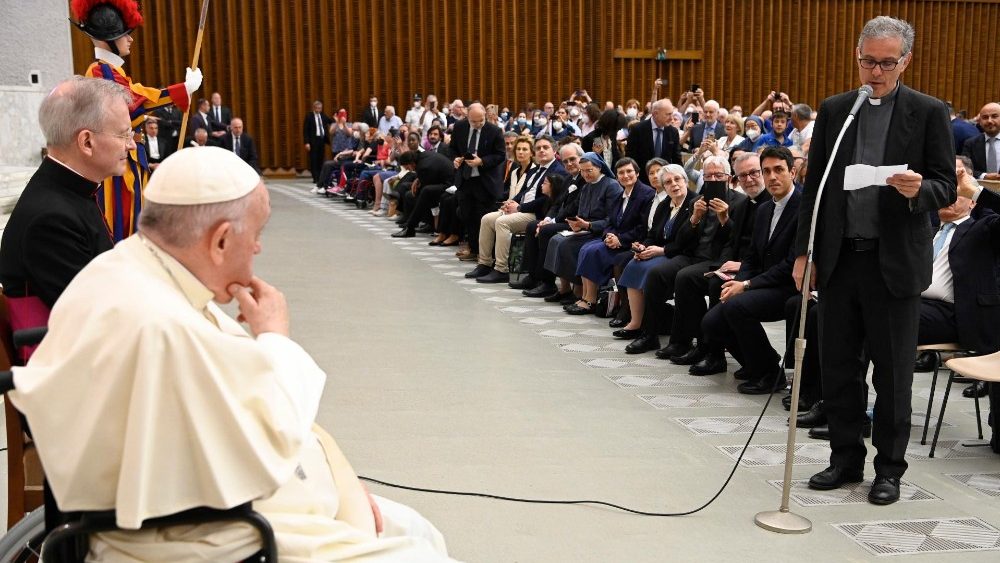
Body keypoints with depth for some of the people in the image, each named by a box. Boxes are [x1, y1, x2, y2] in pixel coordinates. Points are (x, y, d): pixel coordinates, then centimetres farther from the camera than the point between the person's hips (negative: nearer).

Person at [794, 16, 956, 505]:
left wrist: (918, 190, -25)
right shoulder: (833, 110, 8)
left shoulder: (929, 113, -1)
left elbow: (946, 188, -2)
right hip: (839, 258, 3)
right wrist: (804, 251, 4)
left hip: (895, 261, -3)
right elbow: (814, 185, 9)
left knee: (892, 372, 5)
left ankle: (889, 468, 19)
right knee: (837, 367, 10)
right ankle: (846, 458, 25)